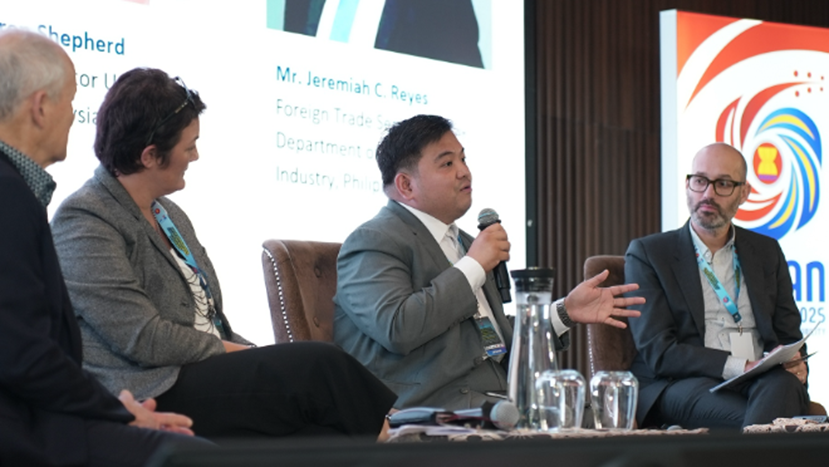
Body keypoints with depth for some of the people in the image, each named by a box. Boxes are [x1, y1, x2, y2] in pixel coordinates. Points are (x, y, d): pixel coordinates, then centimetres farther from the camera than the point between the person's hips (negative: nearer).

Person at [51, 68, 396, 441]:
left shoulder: (169, 214, 21)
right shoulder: (83, 221, -8)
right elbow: (145, 340, -15)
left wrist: (247, 353, 2)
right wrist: (228, 351, -5)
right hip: (151, 398, -8)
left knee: (326, 434, -20)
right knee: (322, 367, -22)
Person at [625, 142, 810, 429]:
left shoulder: (767, 252, 22)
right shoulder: (647, 253, 8)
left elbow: (789, 337, 22)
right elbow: (658, 352, -4)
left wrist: (794, 365, -5)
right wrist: (738, 367, -16)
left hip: (761, 384, 5)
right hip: (681, 385, -5)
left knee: (783, 385, -34)